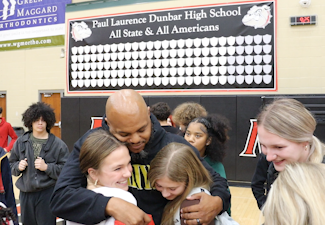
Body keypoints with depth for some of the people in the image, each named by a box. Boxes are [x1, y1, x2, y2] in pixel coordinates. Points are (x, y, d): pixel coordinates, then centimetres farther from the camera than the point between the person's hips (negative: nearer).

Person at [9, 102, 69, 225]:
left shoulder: (58, 144, -7)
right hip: (26, 193, 4)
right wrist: (18, 166, -6)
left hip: (47, 193, -4)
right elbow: (11, 163, 15)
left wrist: (46, 167, -19)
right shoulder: (21, 142, 6)